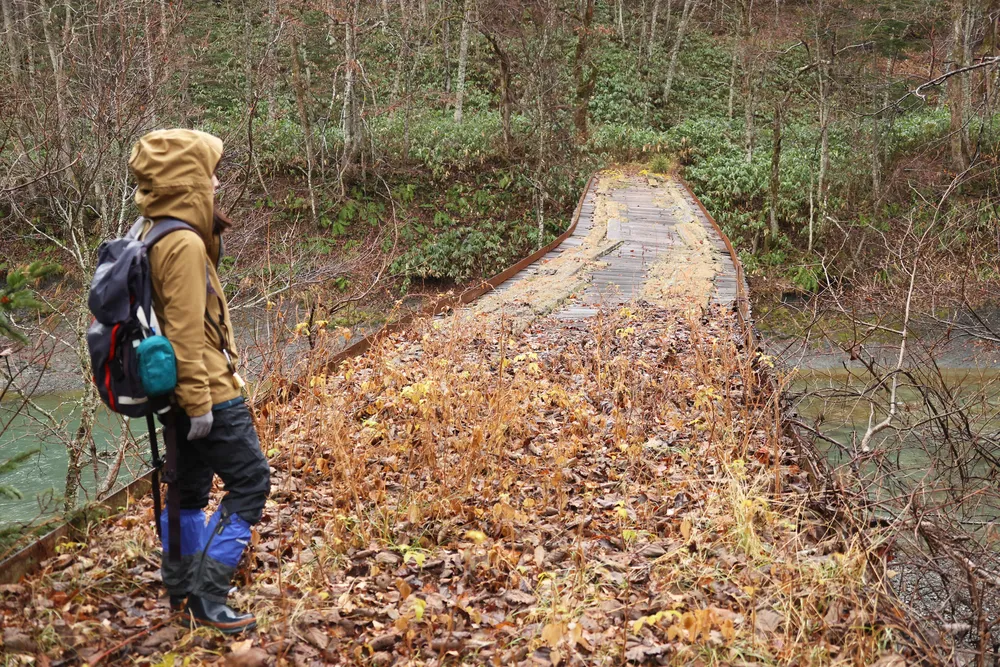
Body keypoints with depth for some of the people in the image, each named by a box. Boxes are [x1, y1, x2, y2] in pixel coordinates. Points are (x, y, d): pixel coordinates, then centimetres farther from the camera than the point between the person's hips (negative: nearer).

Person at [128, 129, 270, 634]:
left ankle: (181, 592, 29)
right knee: (250, 484, 0)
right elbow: (186, 331, -23)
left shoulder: (152, 235, 10)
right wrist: (200, 401, -21)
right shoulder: (185, 245, -20)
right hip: (209, 392, -10)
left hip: (183, 392, 10)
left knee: (189, 489, 18)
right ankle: (206, 598, 1)